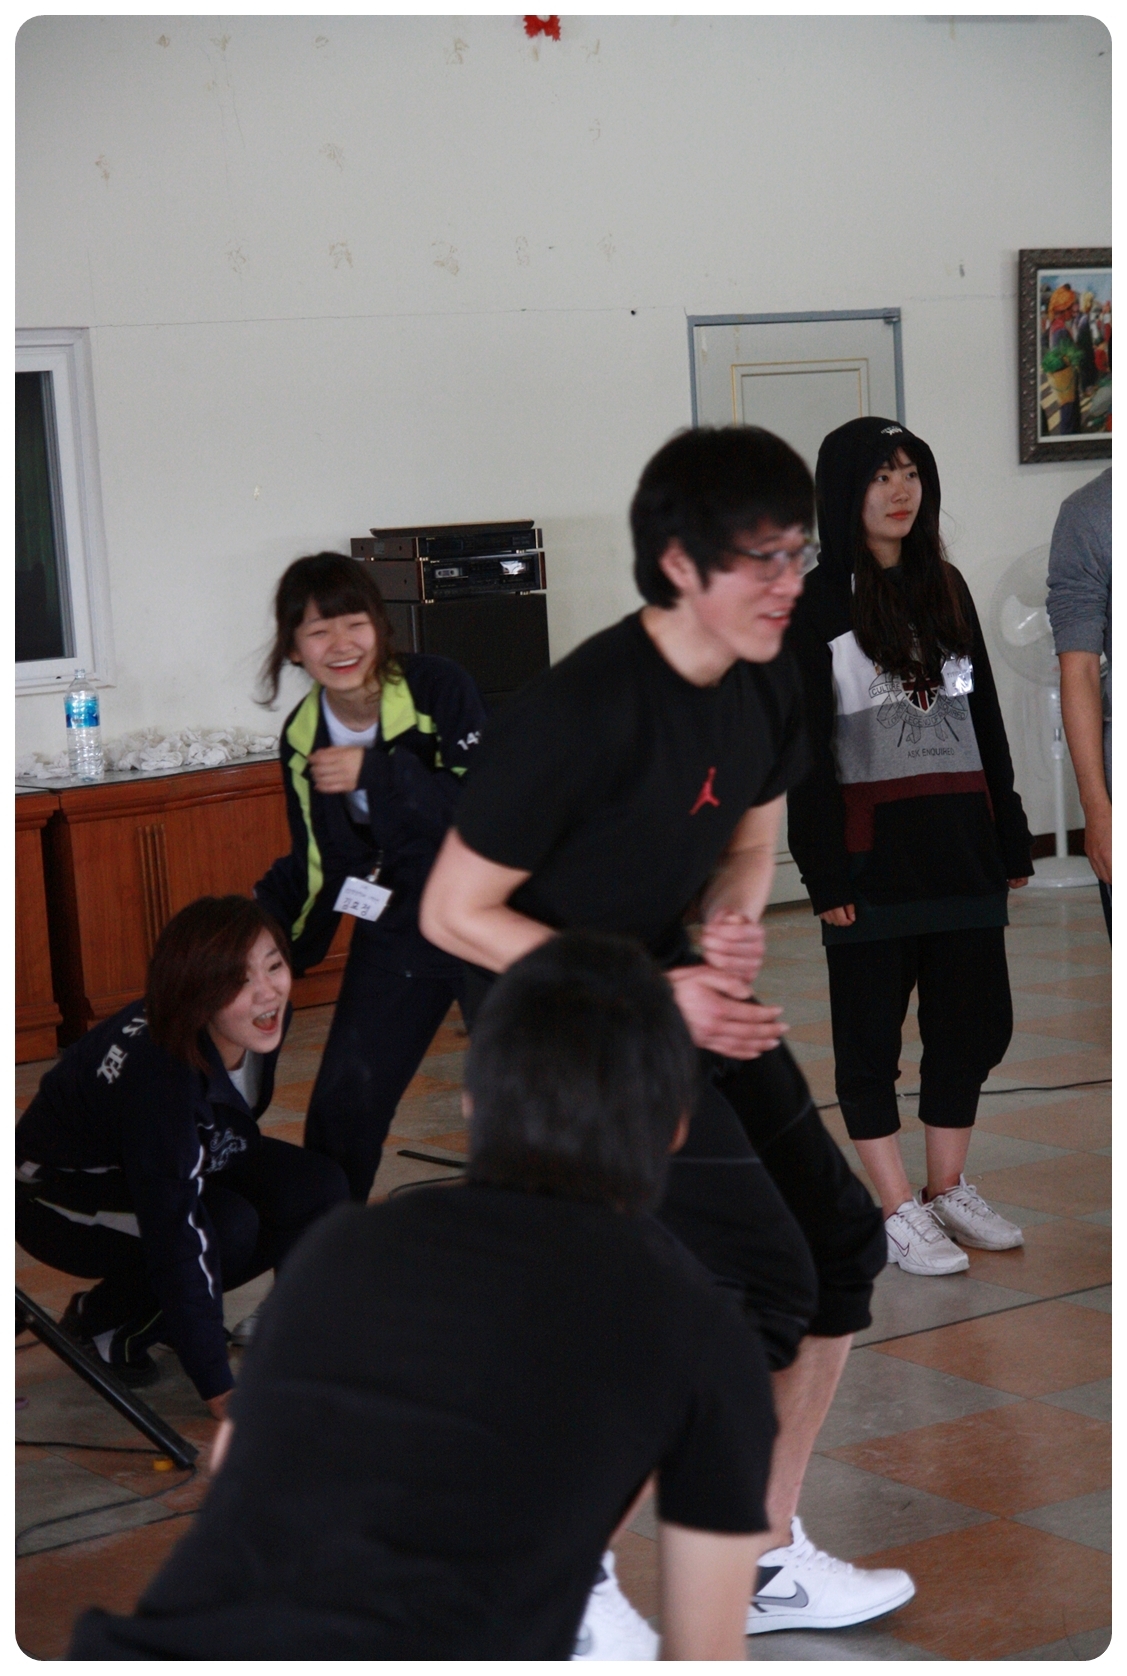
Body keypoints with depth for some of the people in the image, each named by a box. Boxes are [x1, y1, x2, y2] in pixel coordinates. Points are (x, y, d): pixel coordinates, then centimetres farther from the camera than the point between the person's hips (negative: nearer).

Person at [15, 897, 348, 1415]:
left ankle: (143, 1320, 3)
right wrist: (221, 1394, -36)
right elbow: (176, 1240, -38)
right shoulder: (158, 1075, -39)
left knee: (320, 1191, -13)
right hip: (59, 1192, -8)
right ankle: (99, 1319, -5)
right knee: (228, 1226, -32)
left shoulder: (261, 1023, -19)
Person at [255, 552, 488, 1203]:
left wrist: (377, 774, -33)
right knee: (342, 1108, -1)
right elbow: (317, 868, 7)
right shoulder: (303, 739, -3)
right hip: (396, 938, 4)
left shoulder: (440, 688, -19)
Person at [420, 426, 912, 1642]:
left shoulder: (762, 689, -2)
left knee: (841, 1239, 5)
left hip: (673, 984, 8)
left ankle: (762, 1562, 20)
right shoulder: (581, 713, -26)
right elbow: (453, 913, -21)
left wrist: (733, 929, -9)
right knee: (764, 1278, -12)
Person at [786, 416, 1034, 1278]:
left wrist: (1010, 840, 11)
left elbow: (985, 718, 14)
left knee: (974, 1023, 9)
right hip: (875, 852, -5)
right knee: (872, 1036, 2)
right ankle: (899, 1212, 9)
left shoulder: (945, 588, 12)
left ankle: (949, 1190, 23)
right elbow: (807, 749, -8)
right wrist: (825, 873, -13)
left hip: (962, 842, 6)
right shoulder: (816, 603, -3)